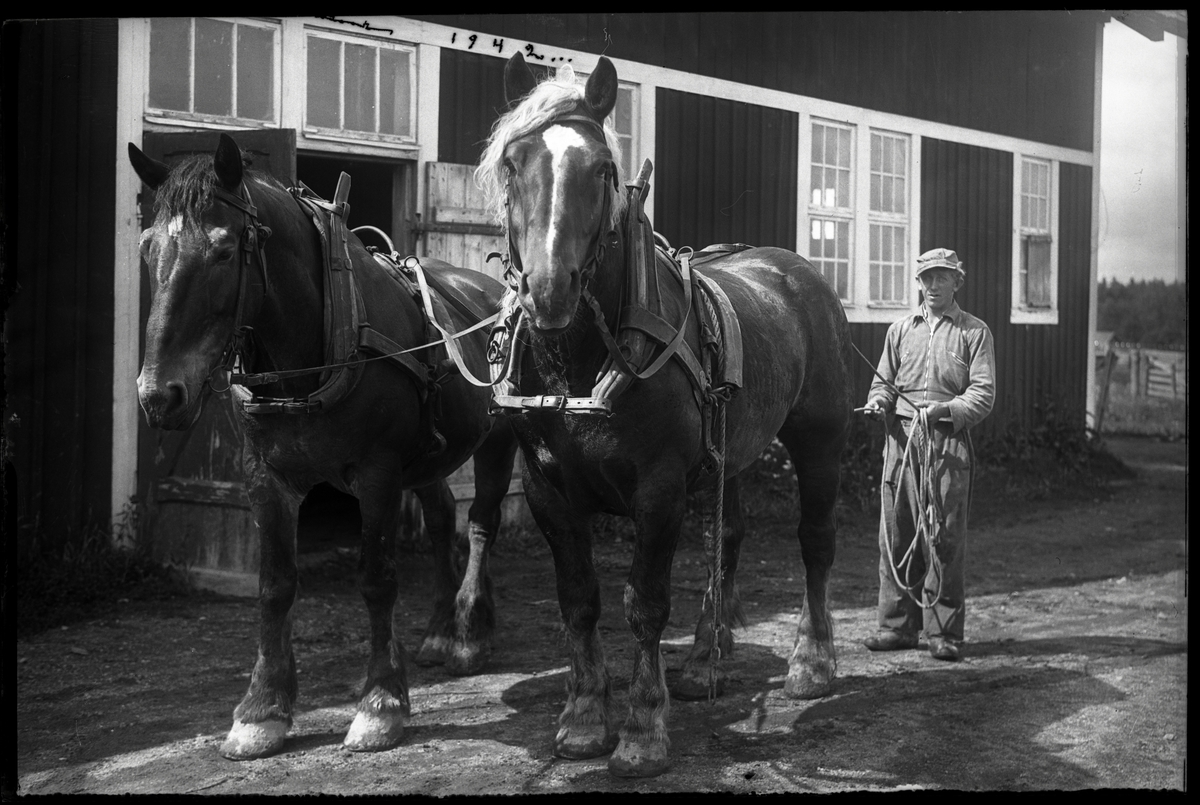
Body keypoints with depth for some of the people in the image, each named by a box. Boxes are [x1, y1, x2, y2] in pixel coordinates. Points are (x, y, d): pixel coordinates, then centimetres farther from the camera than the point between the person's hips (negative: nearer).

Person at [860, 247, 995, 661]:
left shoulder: (974, 332, 5)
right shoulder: (901, 329, 16)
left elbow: (983, 392, -3)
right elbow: (885, 379, 18)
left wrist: (947, 409, -20)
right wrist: (877, 401, -4)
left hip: (948, 441, -3)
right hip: (901, 437, 3)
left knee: (944, 537, -2)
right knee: (895, 533, 4)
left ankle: (944, 632, 5)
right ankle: (898, 626, 13)